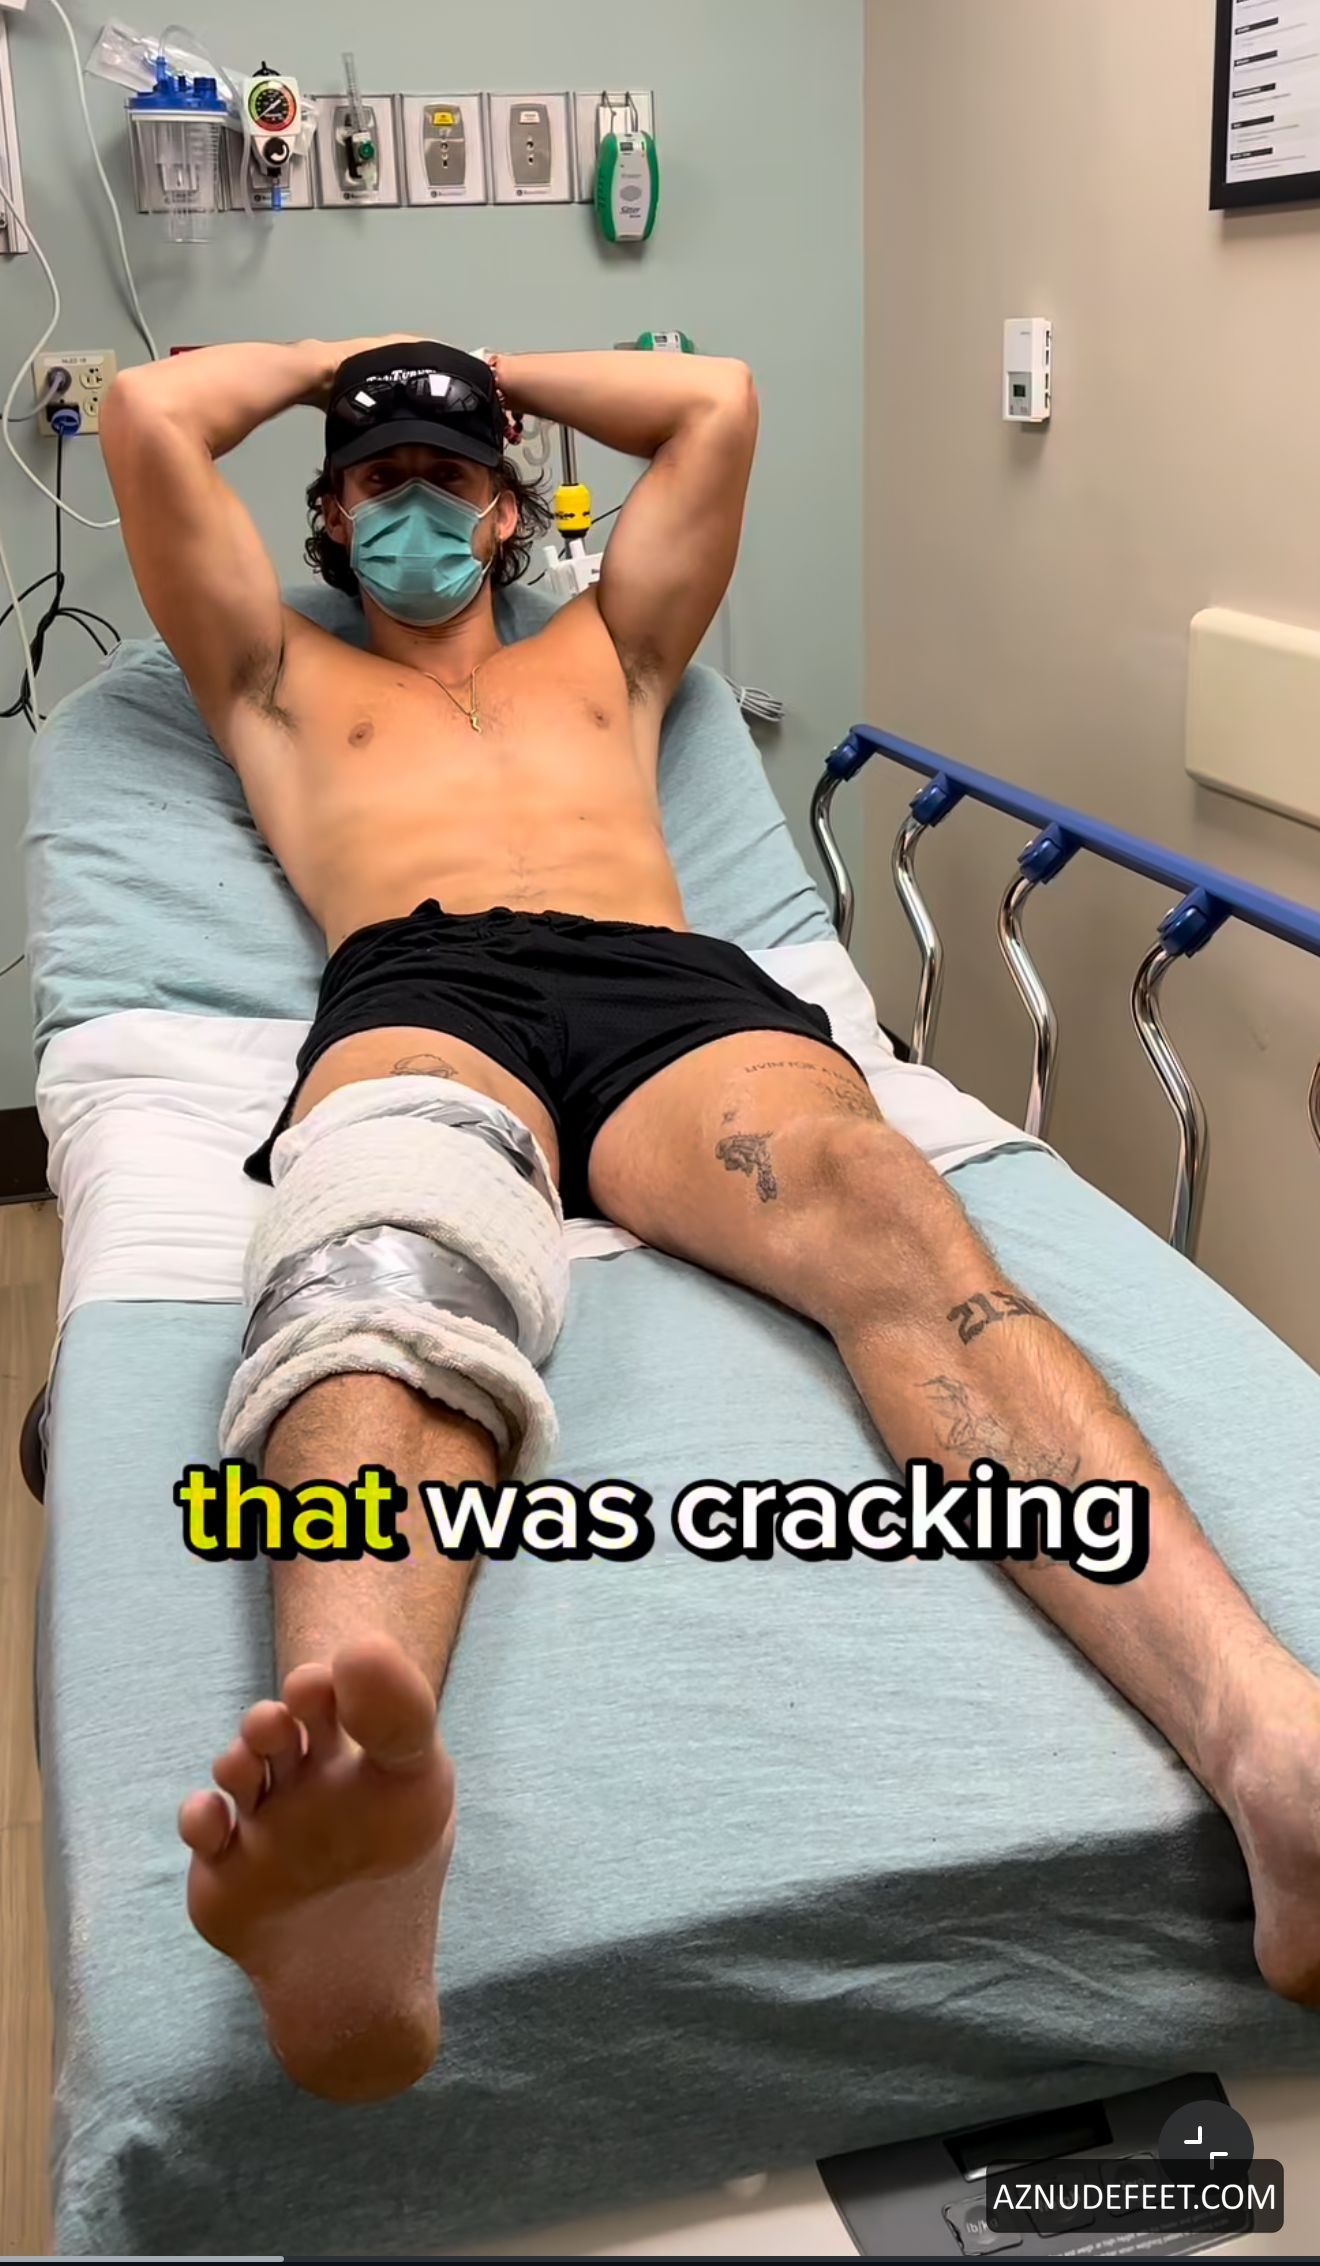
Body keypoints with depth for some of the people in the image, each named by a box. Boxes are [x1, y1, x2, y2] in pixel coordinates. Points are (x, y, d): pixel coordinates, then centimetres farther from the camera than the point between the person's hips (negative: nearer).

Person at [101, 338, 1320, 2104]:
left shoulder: (604, 651, 43)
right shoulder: (284, 677, 37)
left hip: (672, 982, 1)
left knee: (887, 1216, -35)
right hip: (416, 990, -1)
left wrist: (499, 373, 52)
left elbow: (721, 401, 41)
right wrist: (332, 358, 47)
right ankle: (355, 1763, -72)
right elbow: (148, 415, 31)